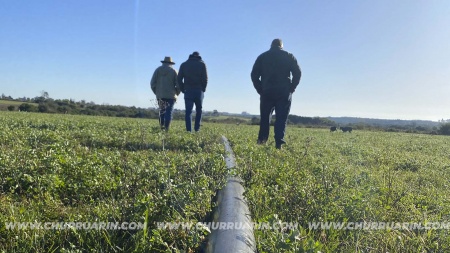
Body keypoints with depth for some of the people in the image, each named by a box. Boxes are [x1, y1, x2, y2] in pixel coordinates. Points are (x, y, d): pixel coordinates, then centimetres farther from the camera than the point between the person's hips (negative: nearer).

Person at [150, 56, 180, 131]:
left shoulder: (158, 70, 8)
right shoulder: (173, 71, 3)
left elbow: (152, 83, 3)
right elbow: (178, 84, -2)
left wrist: (156, 92, 15)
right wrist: (176, 94, 12)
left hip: (160, 95, 2)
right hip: (171, 95, -2)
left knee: (162, 111, 15)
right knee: (169, 112, 0)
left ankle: (162, 125, 5)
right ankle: (166, 128, -8)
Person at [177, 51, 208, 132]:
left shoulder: (184, 64, 10)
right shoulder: (202, 64, 4)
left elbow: (179, 79, 2)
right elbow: (205, 78, -6)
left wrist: (183, 89, 8)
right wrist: (203, 89, 6)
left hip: (188, 91, 1)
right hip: (199, 91, -1)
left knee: (188, 111, -2)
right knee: (199, 110, 14)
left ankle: (189, 130, -10)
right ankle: (197, 129, 8)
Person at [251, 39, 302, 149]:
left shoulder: (262, 57, 12)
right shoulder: (288, 56, 9)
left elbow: (254, 75, 4)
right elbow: (298, 73, -2)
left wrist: (260, 90, 6)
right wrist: (291, 88, 2)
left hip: (267, 92, 1)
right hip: (284, 92, -1)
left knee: (265, 117, 12)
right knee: (281, 119, -1)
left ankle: (262, 141, 4)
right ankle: (279, 143, -11)